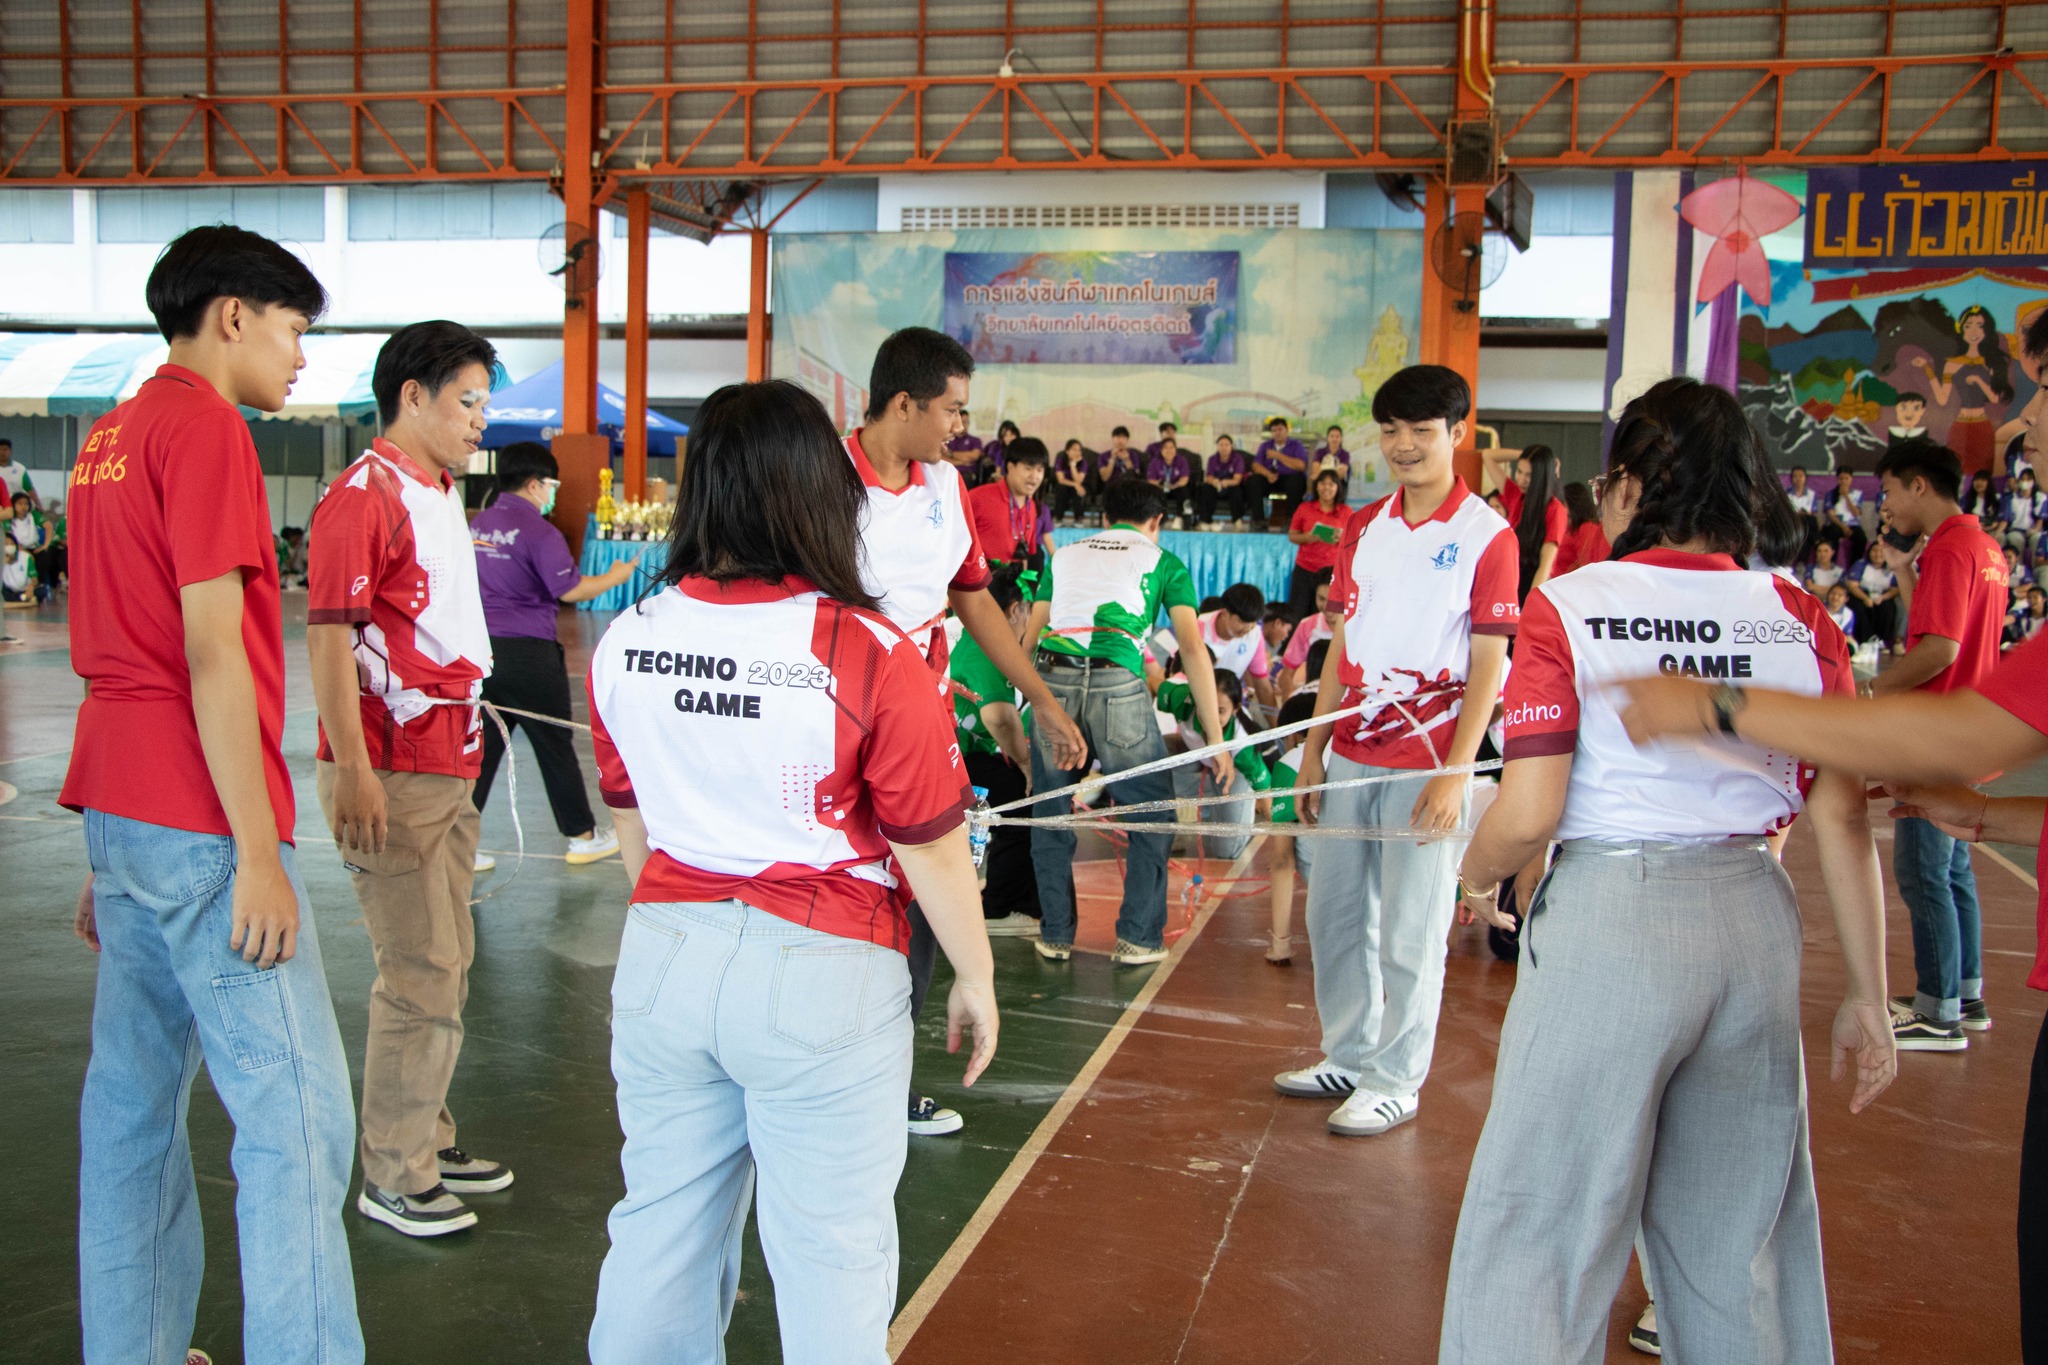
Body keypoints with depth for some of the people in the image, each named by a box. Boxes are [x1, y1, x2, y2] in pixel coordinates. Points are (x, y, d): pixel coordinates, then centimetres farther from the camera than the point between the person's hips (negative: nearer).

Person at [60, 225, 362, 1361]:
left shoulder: (110, 435, 17)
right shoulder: (206, 429, -11)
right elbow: (213, 652, -17)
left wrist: (108, 855, 22)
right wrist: (258, 854, -16)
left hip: (118, 814, 10)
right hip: (199, 823, -10)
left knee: (134, 1096, 14)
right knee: (296, 1112, -6)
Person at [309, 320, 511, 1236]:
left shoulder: (441, 495, 16)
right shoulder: (363, 496, -13)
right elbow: (327, 635, -18)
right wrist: (352, 770, -23)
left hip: (450, 768, 10)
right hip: (390, 775, -9)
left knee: (445, 966, 15)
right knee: (420, 975, -5)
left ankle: (429, 1142, 27)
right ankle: (394, 1178, 7)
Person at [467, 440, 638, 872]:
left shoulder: (478, 525, 10)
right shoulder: (538, 530, -13)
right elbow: (572, 590, -14)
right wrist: (615, 577, 1)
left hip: (482, 650, 6)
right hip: (527, 653, -6)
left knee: (481, 747, 8)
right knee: (556, 746, 7)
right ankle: (582, 837, 20)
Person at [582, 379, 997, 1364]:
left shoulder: (626, 645, -2)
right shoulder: (869, 656, -17)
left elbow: (631, 822, 11)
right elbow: (929, 849, -11)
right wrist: (976, 978, 4)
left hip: (665, 958, 5)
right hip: (822, 974, -4)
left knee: (662, 1222, 19)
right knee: (829, 1249, 9)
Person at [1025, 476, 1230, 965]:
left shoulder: (1063, 555, 29)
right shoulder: (1162, 561, 21)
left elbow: (1029, 638, 23)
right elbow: (1192, 648, 10)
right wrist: (1215, 738, 10)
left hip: (1052, 676, 3)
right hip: (1118, 681, -3)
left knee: (1051, 814, 19)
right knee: (1153, 813, 14)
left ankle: (1056, 935, 23)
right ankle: (1137, 938, 14)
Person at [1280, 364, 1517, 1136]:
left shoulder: (1486, 537, -7)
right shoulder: (1363, 529, 10)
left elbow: (1489, 667, -9)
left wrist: (1454, 775, -15)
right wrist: (1314, 749, 10)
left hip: (1425, 763, -6)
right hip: (1352, 756, 6)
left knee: (1410, 933, 1)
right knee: (1334, 914, 13)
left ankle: (1396, 1081, 15)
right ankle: (1349, 1056, 29)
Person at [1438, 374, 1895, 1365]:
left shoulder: (1568, 607, -8)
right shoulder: (1801, 620, 3)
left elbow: (1529, 814, -13)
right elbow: (1841, 819, 1)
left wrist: (1476, 877, 8)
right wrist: (1866, 996, 7)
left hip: (1607, 919, -4)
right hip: (1753, 919, 5)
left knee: (1542, 1224, 7)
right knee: (1739, 1236, 20)